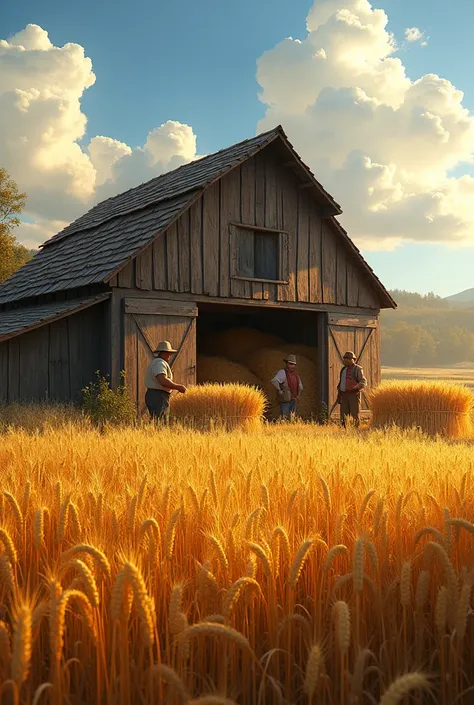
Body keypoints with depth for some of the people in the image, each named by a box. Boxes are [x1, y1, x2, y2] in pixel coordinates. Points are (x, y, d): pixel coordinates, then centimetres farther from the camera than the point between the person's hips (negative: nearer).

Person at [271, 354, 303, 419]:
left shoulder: (295, 373, 9)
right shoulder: (282, 372, -16)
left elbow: (300, 385, 23)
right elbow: (274, 381, -34)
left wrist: (298, 394, 13)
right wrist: (279, 391, -26)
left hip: (293, 400, 8)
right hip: (285, 399, -8)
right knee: (284, 418, -6)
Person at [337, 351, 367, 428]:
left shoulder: (357, 369, -4)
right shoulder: (343, 370, 16)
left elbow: (363, 382, -10)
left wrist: (354, 388, -25)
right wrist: (339, 396, 14)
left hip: (354, 395, -6)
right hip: (344, 395, 6)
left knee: (355, 415, -6)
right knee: (343, 415, 1)